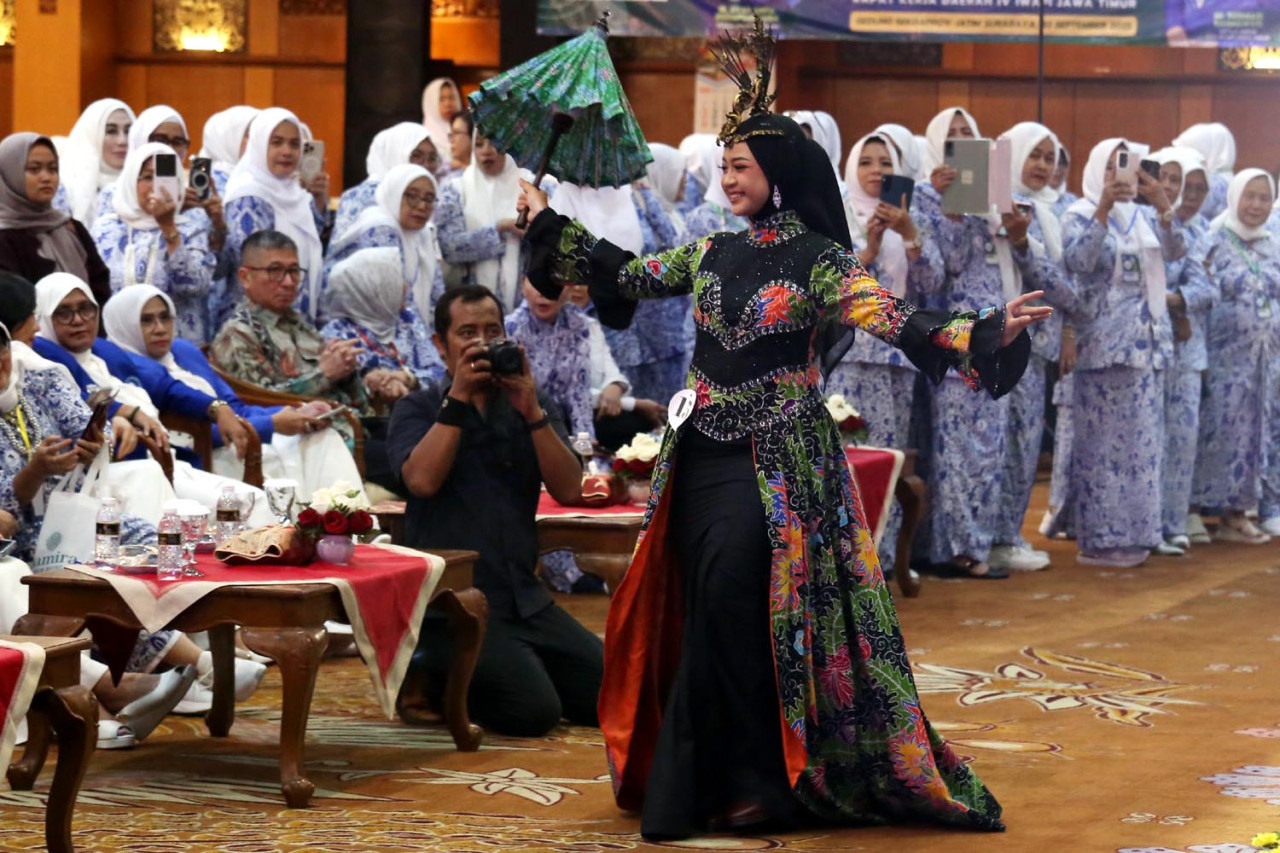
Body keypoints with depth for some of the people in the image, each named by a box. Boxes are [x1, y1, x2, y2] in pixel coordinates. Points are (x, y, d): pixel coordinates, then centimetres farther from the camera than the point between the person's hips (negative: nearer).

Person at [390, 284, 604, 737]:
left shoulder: (535, 406, 13)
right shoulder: (418, 409, 3)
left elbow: (569, 490, -2)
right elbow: (422, 479, -17)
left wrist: (532, 413, -12)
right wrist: (459, 397, -15)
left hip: (525, 598, 6)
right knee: (534, 711, -24)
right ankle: (432, 673, 4)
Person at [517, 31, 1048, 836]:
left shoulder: (818, 261, -8)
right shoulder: (714, 252, 10)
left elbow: (895, 319, -19)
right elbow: (628, 274, 22)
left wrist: (983, 336, -33)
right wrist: (550, 224, 29)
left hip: (777, 463, -6)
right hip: (703, 454, 6)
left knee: (735, 605, -15)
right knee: (704, 611, 5)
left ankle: (756, 782, -3)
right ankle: (704, 778, 16)